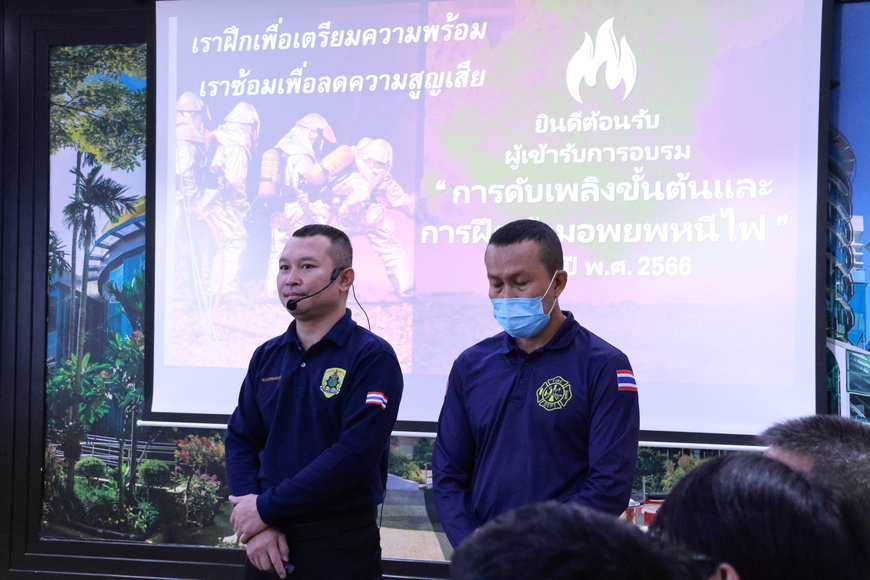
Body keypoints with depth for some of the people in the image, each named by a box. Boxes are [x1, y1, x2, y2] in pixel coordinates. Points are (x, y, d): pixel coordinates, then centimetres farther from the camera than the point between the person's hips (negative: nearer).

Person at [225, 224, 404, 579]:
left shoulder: (372, 358, -9)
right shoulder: (267, 357, 10)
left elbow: (355, 454, -19)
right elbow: (240, 440, 6)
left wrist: (266, 509, -16)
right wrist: (255, 525, -10)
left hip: (340, 543, -5)